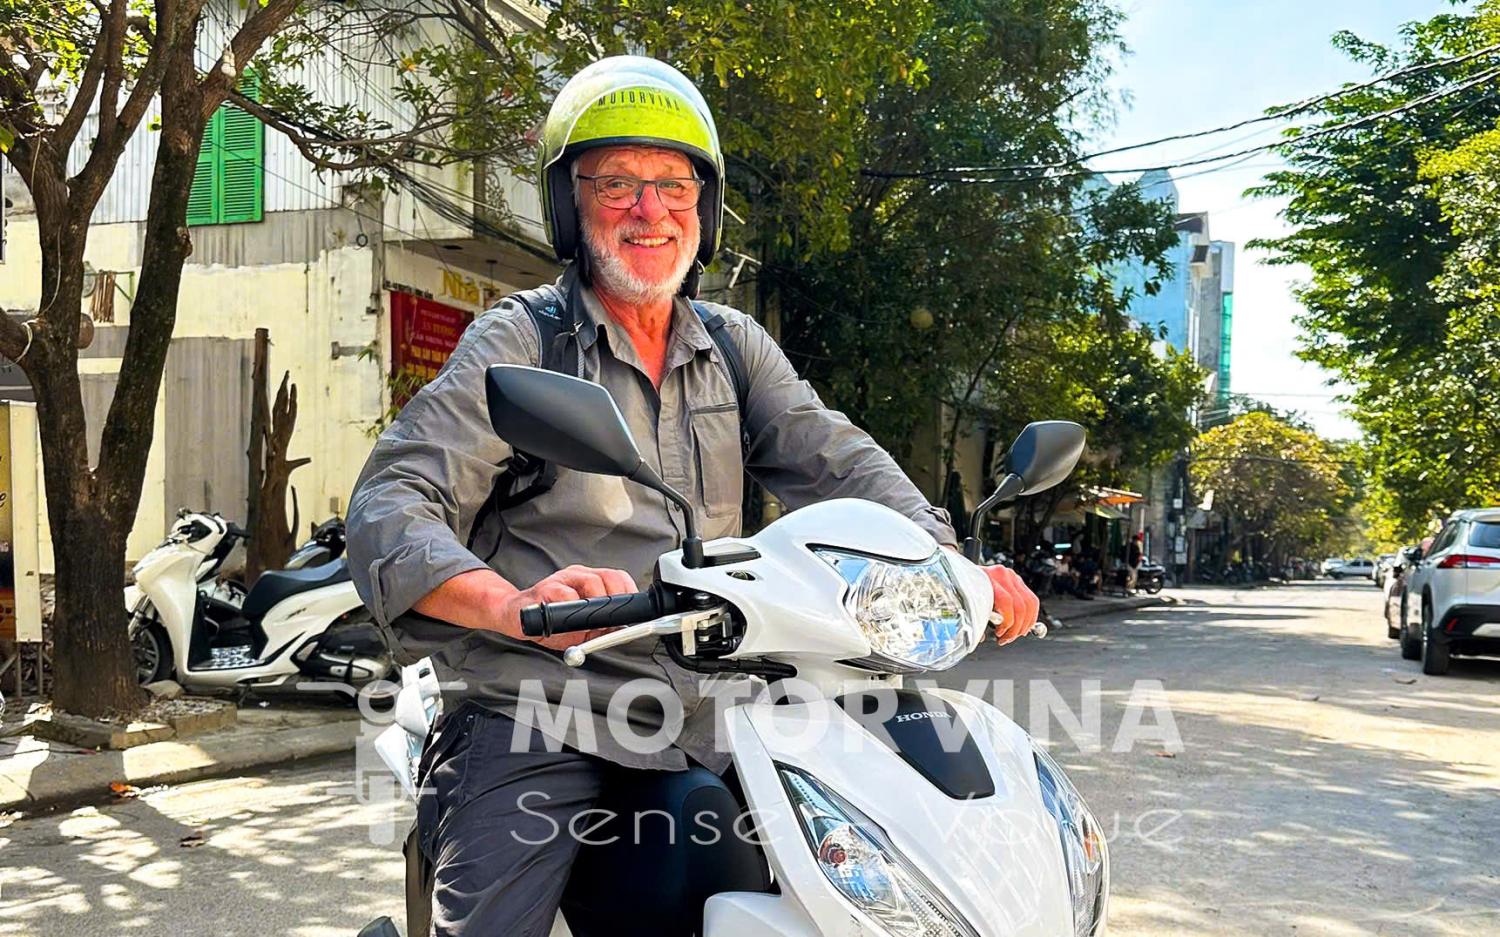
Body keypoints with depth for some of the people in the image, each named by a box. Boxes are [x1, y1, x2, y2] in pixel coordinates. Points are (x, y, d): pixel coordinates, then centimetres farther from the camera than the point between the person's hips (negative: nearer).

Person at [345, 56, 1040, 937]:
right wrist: (514, 604, -34)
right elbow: (392, 502, -13)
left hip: (703, 727, 5)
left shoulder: (735, 346, 14)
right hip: (539, 725, -4)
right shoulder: (516, 341, -2)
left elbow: (836, 460, 2)